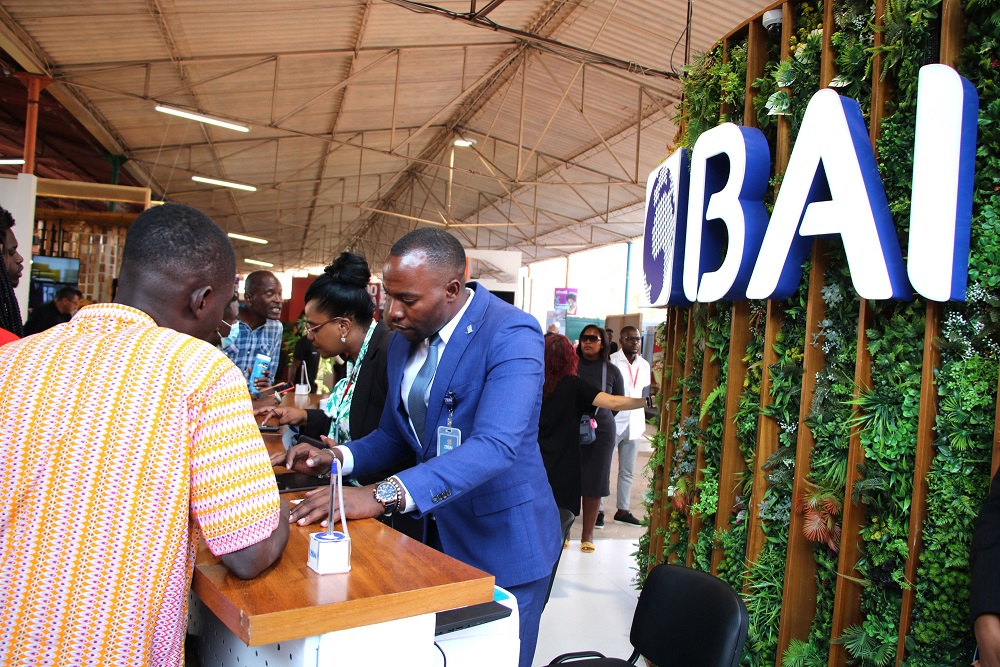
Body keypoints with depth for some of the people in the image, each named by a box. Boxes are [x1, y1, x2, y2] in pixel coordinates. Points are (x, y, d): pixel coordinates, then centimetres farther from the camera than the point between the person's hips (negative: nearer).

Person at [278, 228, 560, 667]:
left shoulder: (512, 335, -22)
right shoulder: (404, 340, 3)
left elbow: (495, 445, -35)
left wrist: (384, 495, -42)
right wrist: (339, 458, -6)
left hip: (501, 545, -6)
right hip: (436, 533, 7)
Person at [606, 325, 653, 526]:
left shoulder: (644, 365, 10)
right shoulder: (611, 361, -10)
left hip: (634, 424, 6)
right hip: (612, 422, -6)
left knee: (628, 471, 12)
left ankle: (623, 509, 22)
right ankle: (598, 509, 10)